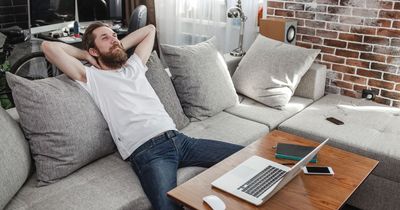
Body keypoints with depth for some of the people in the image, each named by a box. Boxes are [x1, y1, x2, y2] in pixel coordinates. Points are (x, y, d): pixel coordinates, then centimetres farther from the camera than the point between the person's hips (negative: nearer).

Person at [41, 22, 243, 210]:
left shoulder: (134, 66, 27)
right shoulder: (91, 77, 11)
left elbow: (150, 29, 41)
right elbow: (48, 46, 2)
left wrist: (118, 46, 31)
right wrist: (84, 54, 17)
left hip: (178, 138, 7)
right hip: (146, 151, -6)